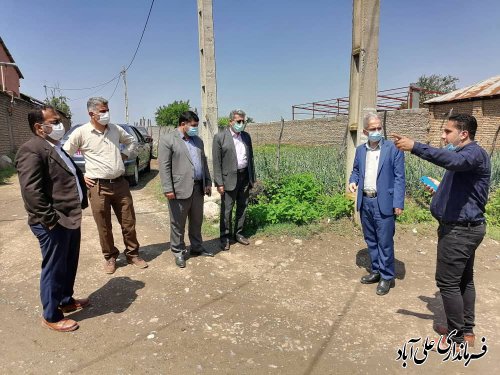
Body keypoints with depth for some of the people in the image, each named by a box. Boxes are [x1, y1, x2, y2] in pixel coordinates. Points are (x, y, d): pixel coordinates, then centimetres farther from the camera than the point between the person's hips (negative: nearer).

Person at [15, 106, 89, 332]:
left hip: (70, 218, 9)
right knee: (54, 270, 6)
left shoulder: (56, 148, 15)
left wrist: (79, 207, 16)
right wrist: (51, 220, -22)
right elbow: (31, 191, -23)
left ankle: (66, 300, 41)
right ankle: (51, 316, 23)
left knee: (69, 265, 21)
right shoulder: (31, 150, -16)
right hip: (54, 224, -9)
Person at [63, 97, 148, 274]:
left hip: (120, 183, 4)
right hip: (98, 187, -3)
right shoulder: (81, 132, -6)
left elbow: (131, 141, 24)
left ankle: (132, 254, 27)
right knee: (104, 227, 8)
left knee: (128, 223, 10)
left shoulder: (115, 129, 5)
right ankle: (110, 257, 28)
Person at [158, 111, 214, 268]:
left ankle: (197, 247, 32)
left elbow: (204, 162, 18)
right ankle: (179, 252, 20)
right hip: (180, 188, -6)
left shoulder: (198, 140, 14)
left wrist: (208, 182, 13)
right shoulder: (167, 140, -6)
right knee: (178, 223, 6)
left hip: (198, 187, 6)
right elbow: (164, 166, -10)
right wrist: (168, 189, -15)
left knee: (197, 221, 16)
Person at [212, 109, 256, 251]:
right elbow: (216, 162, -9)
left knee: (242, 207, 13)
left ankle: (238, 233, 27)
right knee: (227, 209, 2)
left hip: (245, 176, 5)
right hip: (229, 178, -5)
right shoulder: (220, 137, -7)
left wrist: (253, 177, 12)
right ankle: (225, 236, 17)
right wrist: (219, 183, -12)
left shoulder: (246, 136, 9)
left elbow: (250, 157, 14)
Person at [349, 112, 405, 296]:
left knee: (385, 241, 1)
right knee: (371, 240, 16)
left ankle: (387, 277, 17)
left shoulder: (393, 148, -6)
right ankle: (376, 271, 31)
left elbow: (399, 177, -8)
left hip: (384, 203, -5)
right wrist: (353, 181, -3)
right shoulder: (360, 150, 9)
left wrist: (398, 203, -14)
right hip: (365, 202, 5)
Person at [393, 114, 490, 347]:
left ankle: (458, 338, 9)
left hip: (459, 230, -11)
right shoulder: (464, 154, 17)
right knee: (464, 280, 17)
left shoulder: (474, 152, -15)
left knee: (448, 282, -3)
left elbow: (453, 160, -41)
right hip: (464, 227, 11)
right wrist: (439, 188, 14)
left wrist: (415, 147, -43)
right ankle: (466, 330, 31)